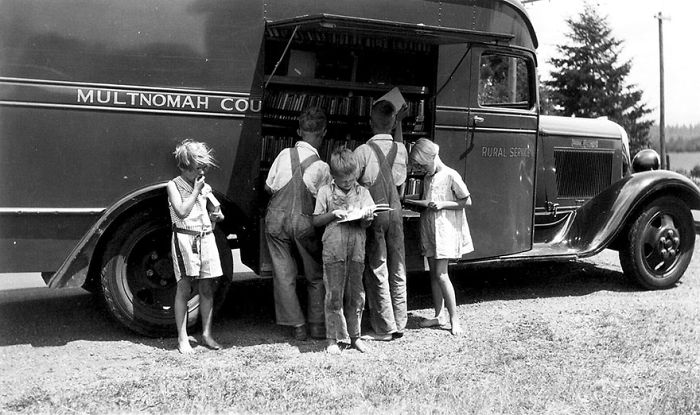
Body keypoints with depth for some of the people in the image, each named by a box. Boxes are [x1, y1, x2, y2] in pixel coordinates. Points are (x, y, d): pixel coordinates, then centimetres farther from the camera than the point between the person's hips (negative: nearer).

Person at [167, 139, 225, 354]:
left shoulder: (205, 187, 13)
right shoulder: (174, 186, -2)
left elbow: (215, 213, 23)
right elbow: (182, 211, -15)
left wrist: (217, 216, 4)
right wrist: (196, 191, -10)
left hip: (206, 238, 5)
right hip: (184, 238, -5)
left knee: (207, 289, 6)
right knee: (184, 289, -4)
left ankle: (206, 333, 16)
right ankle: (182, 338, 3)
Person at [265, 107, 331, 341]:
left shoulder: (285, 154, -4)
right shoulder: (321, 167, -9)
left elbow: (269, 187, 4)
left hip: (277, 218, 2)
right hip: (304, 222, -1)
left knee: (284, 274, 8)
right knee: (315, 275, 15)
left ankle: (297, 327, 10)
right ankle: (317, 326, 16)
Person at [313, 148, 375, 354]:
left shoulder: (362, 192, 8)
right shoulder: (325, 192, 4)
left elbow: (367, 223, 5)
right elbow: (316, 220, 4)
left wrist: (365, 217, -17)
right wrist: (333, 214, -11)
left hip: (357, 250, 2)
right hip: (333, 250, -2)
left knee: (356, 295, 7)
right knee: (334, 295, -1)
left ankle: (355, 335, 19)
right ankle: (333, 339, 7)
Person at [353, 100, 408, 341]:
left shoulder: (363, 152, -13)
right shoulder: (401, 150, 3)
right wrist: (399, 123, 33)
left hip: (372, 215, -5)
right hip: (395, 212, 5)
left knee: (377, 271, 1)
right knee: (397, 271, 11)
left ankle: (384, 328, 4)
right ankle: (399, 323, 19)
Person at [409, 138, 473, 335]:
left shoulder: (451, 176, -10)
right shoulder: (427, 178, 12)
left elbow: (467, 201, -8)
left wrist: (443, 204, -17)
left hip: (446, 229, -7)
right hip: (429, 229, 7)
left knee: (441, 274, -11)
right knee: (433, 274, 9)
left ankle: (454, 319, -3)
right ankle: (438, 315, 17)